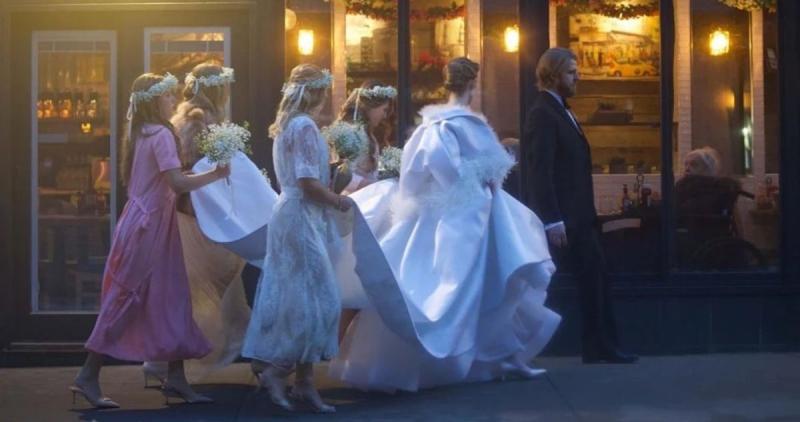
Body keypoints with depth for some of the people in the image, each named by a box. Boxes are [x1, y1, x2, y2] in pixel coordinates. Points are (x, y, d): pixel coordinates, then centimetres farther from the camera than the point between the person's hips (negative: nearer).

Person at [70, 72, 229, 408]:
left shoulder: (140, 133, 13)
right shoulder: (161, 134, -15)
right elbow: (177, 181, -24)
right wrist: (215, 174, -14)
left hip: (148, 222, 9)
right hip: (149, 225, -9)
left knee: (171, 299, 9)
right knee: (126, 301, -4)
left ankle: (176, 379, 10)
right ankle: (88, 377, 2)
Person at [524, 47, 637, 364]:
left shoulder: (562, 112, 17)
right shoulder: (543, 114, -13)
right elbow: (540, 172, -21)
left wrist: (587, 216, 15)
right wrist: (552, 221, -25)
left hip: (579, 218, 10)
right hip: (560, 220, -10)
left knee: (595, 278, 11)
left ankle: (601, 348, 17)